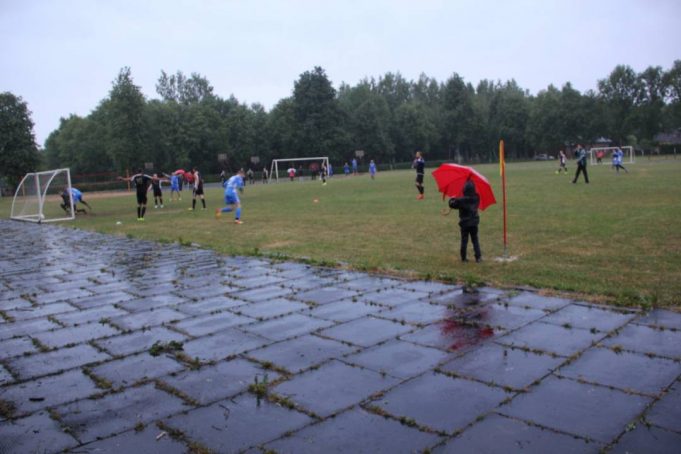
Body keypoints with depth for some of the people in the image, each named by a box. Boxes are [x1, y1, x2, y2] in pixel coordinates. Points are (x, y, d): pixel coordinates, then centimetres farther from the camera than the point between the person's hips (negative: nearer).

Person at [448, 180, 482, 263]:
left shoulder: (461, 200, -17)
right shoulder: (476, 198, -3)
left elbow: (452, 204, -10)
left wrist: (452, 199, 11)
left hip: (464, 223, -3)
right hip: (474, 223, 3)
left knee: (464, 240, 5)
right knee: (475, 240, 10)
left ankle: (463, 258, 10)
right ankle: (478, 257, 4)